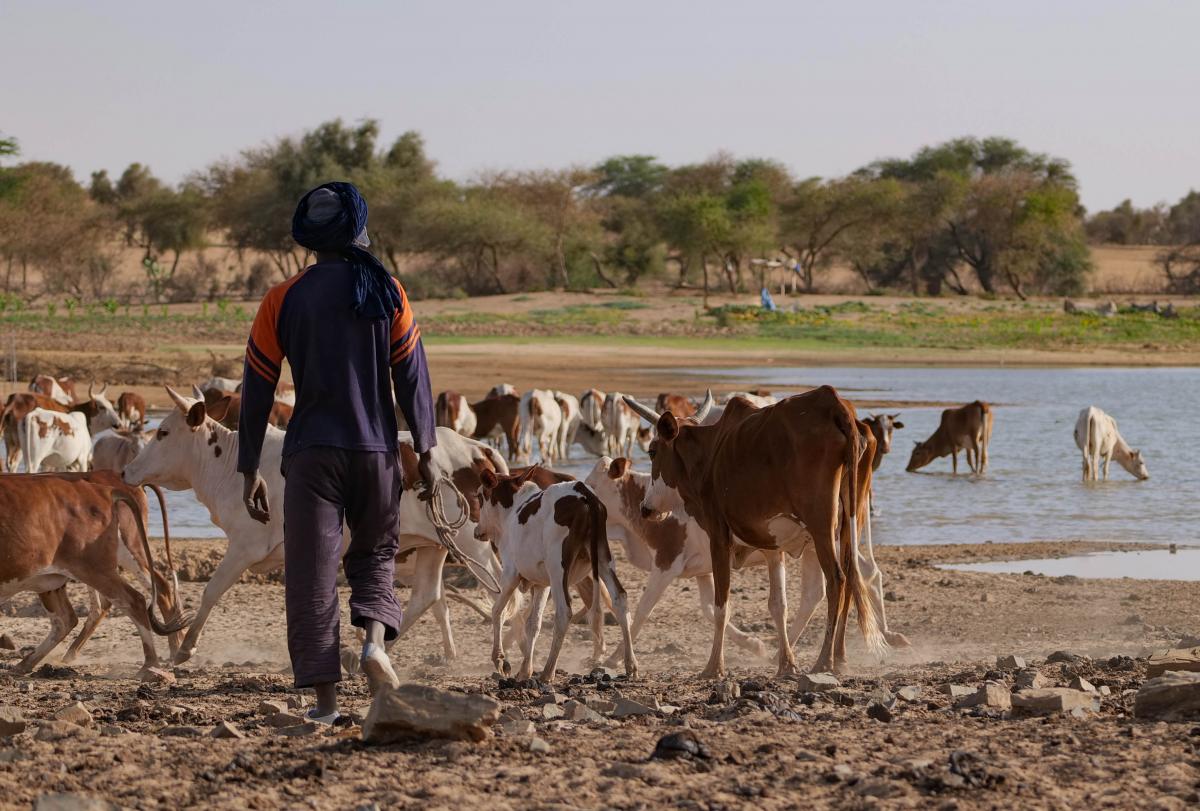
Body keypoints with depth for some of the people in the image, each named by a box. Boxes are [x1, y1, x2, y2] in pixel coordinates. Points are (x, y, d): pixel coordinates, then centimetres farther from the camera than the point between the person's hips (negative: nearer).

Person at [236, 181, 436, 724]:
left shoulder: (282, 300, 3)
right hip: (376, 451, 1)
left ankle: (324, 698, -2)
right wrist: (425, 449, 5)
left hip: (311, 454, -1)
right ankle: (375, 637, -8)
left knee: (311, 574, 2)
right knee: (375, 554, 20)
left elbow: (257, 390, 3)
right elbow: (412, 374, -1)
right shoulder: (385, 292, 2)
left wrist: (249, 471, 8)